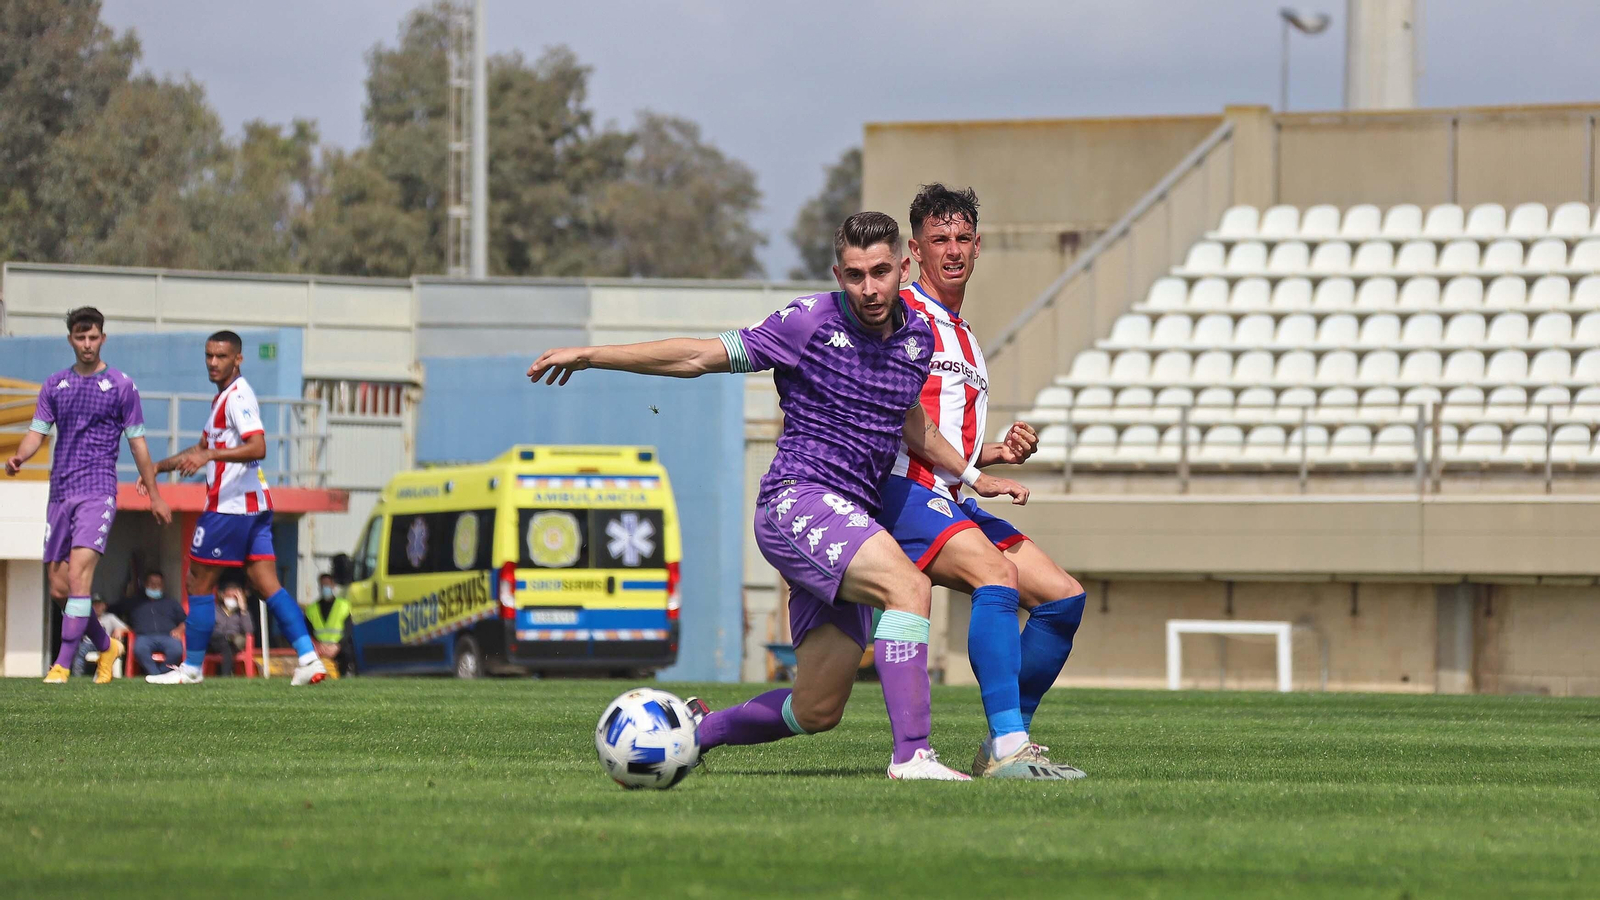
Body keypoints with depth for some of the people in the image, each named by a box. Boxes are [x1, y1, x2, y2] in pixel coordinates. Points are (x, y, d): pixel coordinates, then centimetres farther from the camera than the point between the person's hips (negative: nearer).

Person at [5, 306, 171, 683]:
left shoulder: (121, 386, 3)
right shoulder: (54, 386, 13)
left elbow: (137, 442, 7)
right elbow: (37, 432, 9)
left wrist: (154, 494, 9)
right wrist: (19, 457, -13)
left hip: (98, 492, -5)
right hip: (60, 493, 5)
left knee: (78, 574, -20)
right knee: (59, 589, 5)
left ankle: (63, 664, -22)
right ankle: (106, 646, 28)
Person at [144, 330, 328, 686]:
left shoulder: (238, 397, -12)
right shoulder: (224, 398, 20)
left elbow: (257, 447, -26)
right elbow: (204, 447, 33)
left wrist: (210, 455, -34)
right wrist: (161, 466, 31)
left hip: (230, 506, -10)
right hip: (254, 506, 10)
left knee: (199, 583, 0)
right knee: (268, 585, 2)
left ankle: (192, 667, 7)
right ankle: (309, 658, -8)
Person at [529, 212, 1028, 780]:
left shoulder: (917, 337, 12)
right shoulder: (812, 322, -5)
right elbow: (700, 356, 0)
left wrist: (972, 476, 30)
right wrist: (590, 356, -2)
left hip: (850, 522, 7)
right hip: (797, 500, -7)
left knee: (817, 711, 5)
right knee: (908, 585, -33)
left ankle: (699, 729, 30)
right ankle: (911, 754, -40)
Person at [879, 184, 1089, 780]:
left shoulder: (964, 338, 26)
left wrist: (999, 454, 12)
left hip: (951, 502, 9)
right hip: (903, 489, -9)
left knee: (1064, 597, 1)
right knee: (997, 576, -31)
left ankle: (1005, 744, 4)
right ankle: (1008, 748, -38)